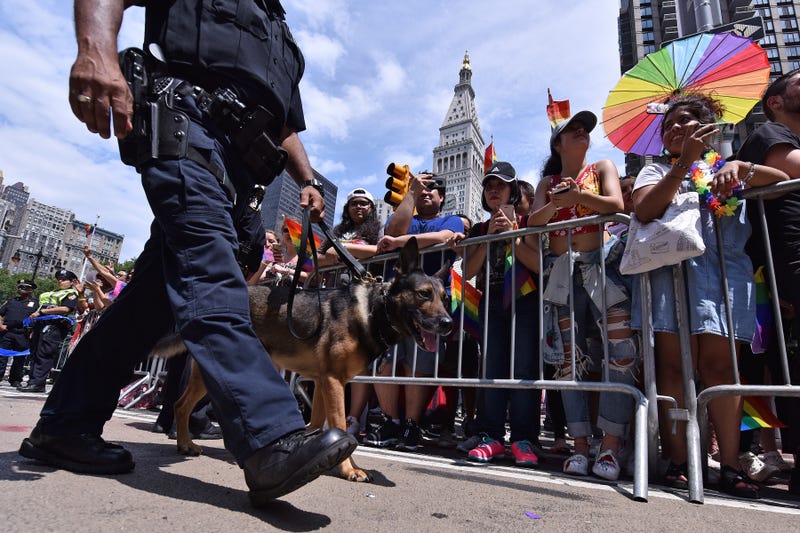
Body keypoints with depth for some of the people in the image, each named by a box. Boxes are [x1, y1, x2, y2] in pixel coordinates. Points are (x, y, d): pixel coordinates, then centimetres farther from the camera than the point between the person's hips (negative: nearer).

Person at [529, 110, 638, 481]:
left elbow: (616, 205, -3)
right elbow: (533, 221, 4)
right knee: (569, 359, -2)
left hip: (600, 264, -1)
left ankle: (610, 446, -8)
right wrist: (555, 203, -14)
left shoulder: (602, 168, 16)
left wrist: (574, 194, -10)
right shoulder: (547, 182, 21)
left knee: (619, 353, -14)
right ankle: (580, 446, 4)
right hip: (562, 271, 2)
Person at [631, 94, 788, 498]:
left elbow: (782, 179, 10)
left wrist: (741, 168, -8)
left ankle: (730, 466, 3)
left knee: (719, 365, -3)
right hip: (670, 266, -1)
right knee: (673, 366, -6)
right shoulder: (657, 170, 17)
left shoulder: (727, 166, 23)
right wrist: (685, 161, -8)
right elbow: (643, 211, -4)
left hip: (723, 271, 2)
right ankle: (677, 463, -3)